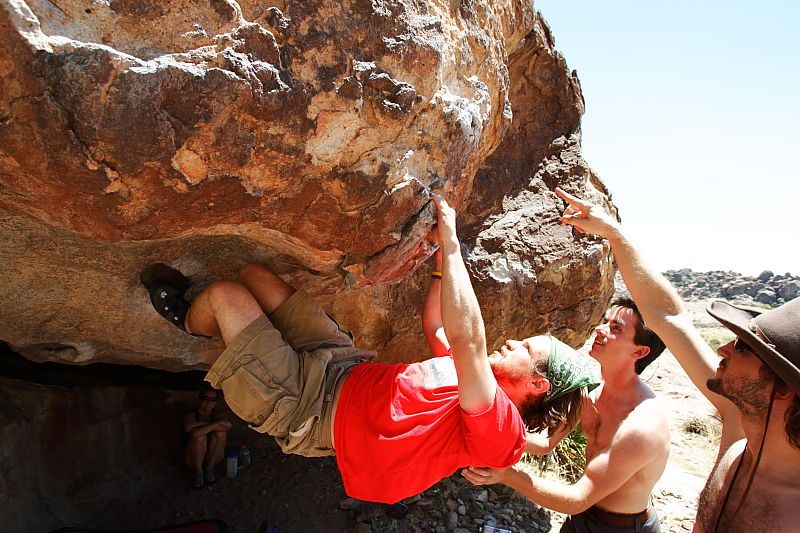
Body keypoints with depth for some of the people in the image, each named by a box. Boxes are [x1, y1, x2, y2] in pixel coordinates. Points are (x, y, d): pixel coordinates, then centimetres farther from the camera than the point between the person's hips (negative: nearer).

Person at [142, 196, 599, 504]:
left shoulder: (499, 427, -21)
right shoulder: (483, 379, 6)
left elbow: (467, 342, -37)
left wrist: (451, 244, -31)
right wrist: (443, 264, 11)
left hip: (305, 410, -8)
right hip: (344, 367, 8)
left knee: (225, 293, -5)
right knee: (253, 274, 8)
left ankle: (187, 322, 31)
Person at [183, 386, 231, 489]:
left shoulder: (217, 415, 1)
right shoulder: (190, 416, -10)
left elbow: (227, 426, -23)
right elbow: (194, 433, -32)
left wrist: (201, 424, -26)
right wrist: (216, 423, -27)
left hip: (213, 458, 3)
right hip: (194, 460, -3)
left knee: (221, 432, -22)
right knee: (200, 437, -30)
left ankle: (209, 468, -9)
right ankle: (198, 473, -14)